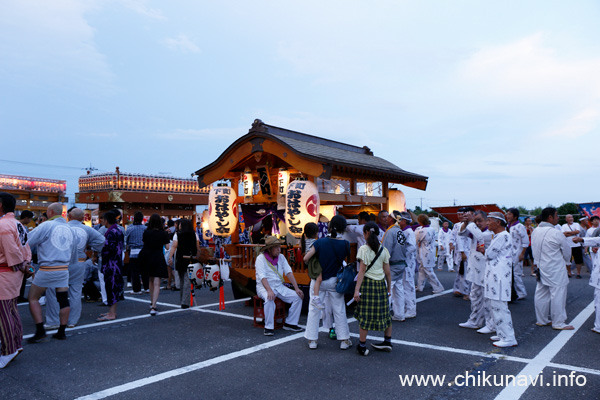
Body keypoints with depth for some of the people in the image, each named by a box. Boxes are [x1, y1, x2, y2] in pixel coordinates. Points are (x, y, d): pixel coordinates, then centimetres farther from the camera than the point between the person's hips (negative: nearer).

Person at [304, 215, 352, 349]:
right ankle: (344, 340, 17)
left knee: (314, 309, 10)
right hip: (334, 280, 0)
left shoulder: (321, 242, -13)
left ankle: (312, 340, 15)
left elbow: (306, 258, -15)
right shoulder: (345, 244, -11)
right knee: (339, 311, 12)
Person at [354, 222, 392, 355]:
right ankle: (387, 342, 26)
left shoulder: (363, 249, -8)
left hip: (367, 283, -5)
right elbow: (388, 272, 7)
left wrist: (357, 289, -12)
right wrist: (388, 288, 17)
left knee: (364, 315, 1)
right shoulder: (383, 250, 6)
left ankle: (362, 346, 8)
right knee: (384, 313, 15)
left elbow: (362, 271, -13)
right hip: (381, 284, 5)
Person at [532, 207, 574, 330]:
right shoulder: (556, 234, -18)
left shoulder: (535, 231, 3)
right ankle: (558, 323, 9)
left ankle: (541, 320, 23)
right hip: (555, 270, -8)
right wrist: (566, 260, 16)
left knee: (541, 294, 13)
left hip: (541, 268, 8)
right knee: (557, 295, 2)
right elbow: (567, 252, -4)